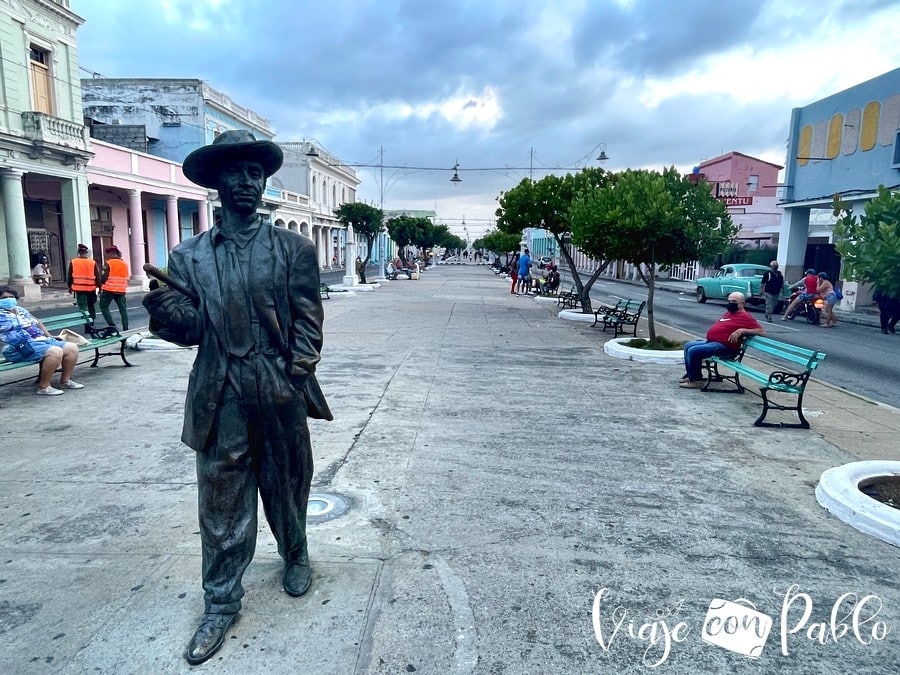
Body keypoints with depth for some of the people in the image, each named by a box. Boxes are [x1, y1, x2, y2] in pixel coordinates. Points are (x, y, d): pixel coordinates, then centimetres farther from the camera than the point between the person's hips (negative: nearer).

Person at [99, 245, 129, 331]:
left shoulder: (108, 263, -9)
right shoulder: (125, 264, 9)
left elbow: (103, 278, -10)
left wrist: (101, 288, 3)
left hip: (109, 290, -5)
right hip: (121, 290, 5)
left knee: (104, 307, 9)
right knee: (123, 309, 7)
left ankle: (112, 325, -2)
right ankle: (125, 328, 4)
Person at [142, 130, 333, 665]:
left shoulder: (294, 248, 1)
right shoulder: (190, 256, 5)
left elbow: (307, 322, -2)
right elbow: (191, 330, 0)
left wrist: (295, 380, -12)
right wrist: (167, 311, -22)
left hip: (280, 394, 0)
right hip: (220, 398, 1)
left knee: (286, 485, 16)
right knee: (221, 502, 7)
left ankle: (296, 557, 43)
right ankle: (221, 605, 24)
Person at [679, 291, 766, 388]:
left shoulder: (745, 316, -9)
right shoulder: (729, 312, 20)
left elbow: (762, 331, -15)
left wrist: (741, 331, -23)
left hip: (724, 347, -11)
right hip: (710, 341, 11)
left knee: (693, 351, -24)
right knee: (687, 346, 15)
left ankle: (696, 380, -11)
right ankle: (690, 375, 17)